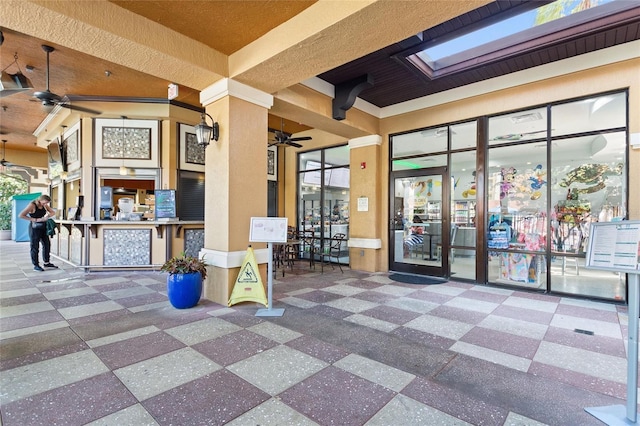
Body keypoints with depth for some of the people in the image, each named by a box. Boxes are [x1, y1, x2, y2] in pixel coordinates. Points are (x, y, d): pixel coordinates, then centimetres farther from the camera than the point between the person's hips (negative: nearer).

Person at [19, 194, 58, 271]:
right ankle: (36, 265, 10)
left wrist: (47, 217, -10)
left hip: (43, 227, 7)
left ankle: (47, 262, 21)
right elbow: (21, 215, -20)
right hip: (34, 228, -7)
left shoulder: (45, 205, 3)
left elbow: (53, 212, 11)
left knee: (47, 244, 10)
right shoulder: (32, 205, -15)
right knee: (35, 247, 1)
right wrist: (35, 219, -23)